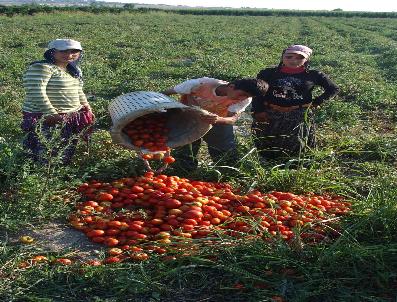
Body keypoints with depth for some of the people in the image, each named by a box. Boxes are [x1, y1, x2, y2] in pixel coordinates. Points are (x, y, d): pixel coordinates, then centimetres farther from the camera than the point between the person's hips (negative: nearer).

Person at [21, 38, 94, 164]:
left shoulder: (74, 70, 14)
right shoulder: (41, 68, -15)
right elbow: (36, 92, -24)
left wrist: (85, 105, 13)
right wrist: (51, 114, -27)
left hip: (72, 117, 9)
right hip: (45, 118, -9)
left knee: (66, 155, 16)